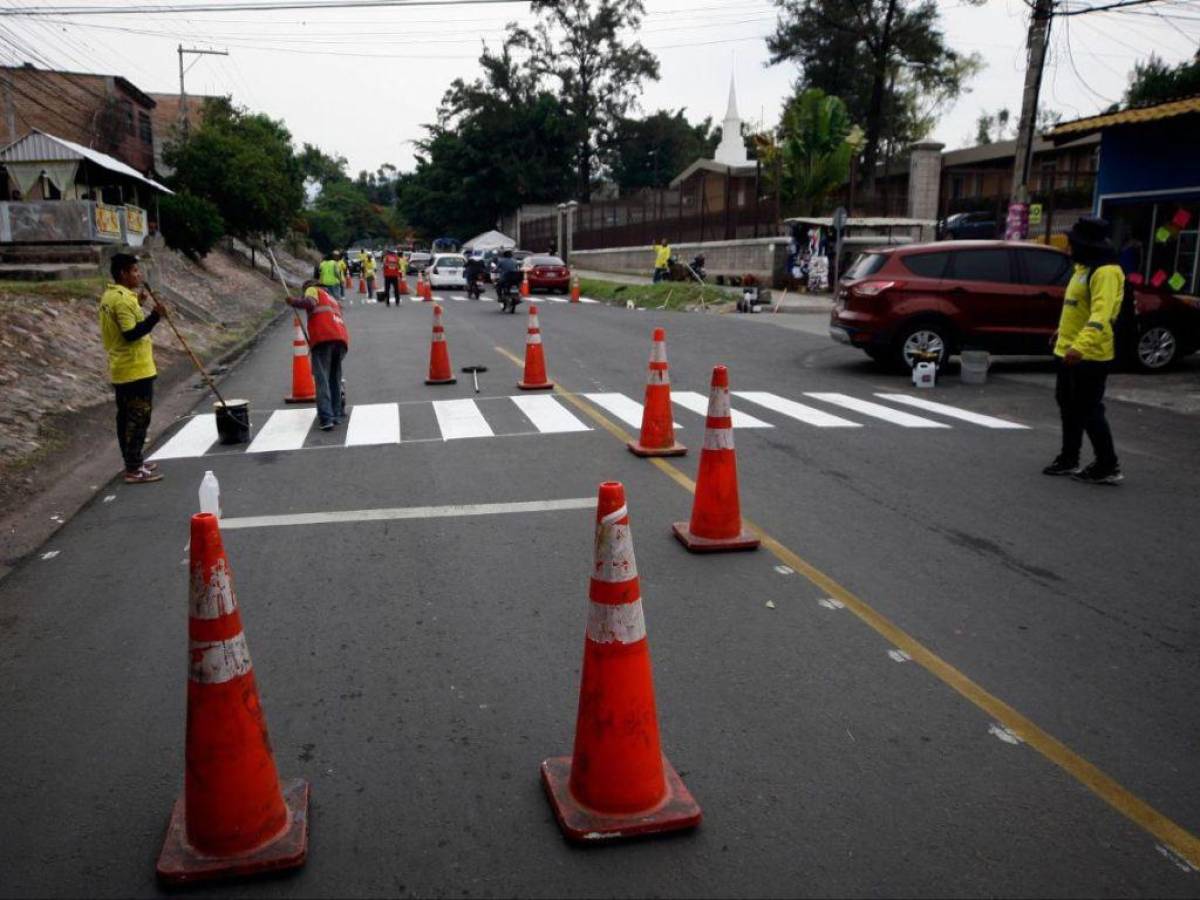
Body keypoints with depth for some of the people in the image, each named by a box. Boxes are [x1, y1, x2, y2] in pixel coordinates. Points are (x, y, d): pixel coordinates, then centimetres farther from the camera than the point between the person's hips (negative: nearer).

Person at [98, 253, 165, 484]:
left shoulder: (109, 296, 12)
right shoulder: (123, 299, -19)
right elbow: (132, 334, -25)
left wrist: (137, 304, 14)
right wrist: (155, 316, -28)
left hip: (120, 370, 10)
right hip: (136, 370, -10)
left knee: (126, 417, 16)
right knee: (138, 418, -5)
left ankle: (132, 462, 26)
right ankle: (134, 469, -1)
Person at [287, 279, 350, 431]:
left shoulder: (313, 290, 19)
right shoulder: (333, 300, 37)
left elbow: (309, 303, -4)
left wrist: (294, 301, 12)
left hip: (323, 338, -6)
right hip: (342, 339, 6)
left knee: (321, 379, -8)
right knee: (335, 378, 17)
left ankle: (326, 418, -18)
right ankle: (337, 414, 13)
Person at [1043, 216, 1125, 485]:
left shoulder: (1105, 272, -19)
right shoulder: (1084, 268, 13)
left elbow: (1101, 315, -31)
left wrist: (1080, 345, -42)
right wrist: (1063, 331, 34)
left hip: (1089, 357, -10)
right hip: (1068, 352, 10)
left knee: (1089, 412, -5)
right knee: (1069, 407, 16)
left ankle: (1108, 467, 4)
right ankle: (1068, 460, 28)